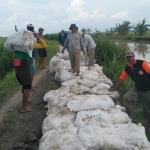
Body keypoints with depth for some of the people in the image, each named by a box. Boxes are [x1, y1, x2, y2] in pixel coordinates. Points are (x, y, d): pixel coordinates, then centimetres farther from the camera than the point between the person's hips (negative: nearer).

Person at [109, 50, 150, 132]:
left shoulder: (142, 63, -18)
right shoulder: (127, 68, 0)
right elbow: (121, 79, 7)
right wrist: (114, 89, 12)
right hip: (137, 88, 5)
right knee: (126, 97, -18)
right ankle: (130, 117, 1)